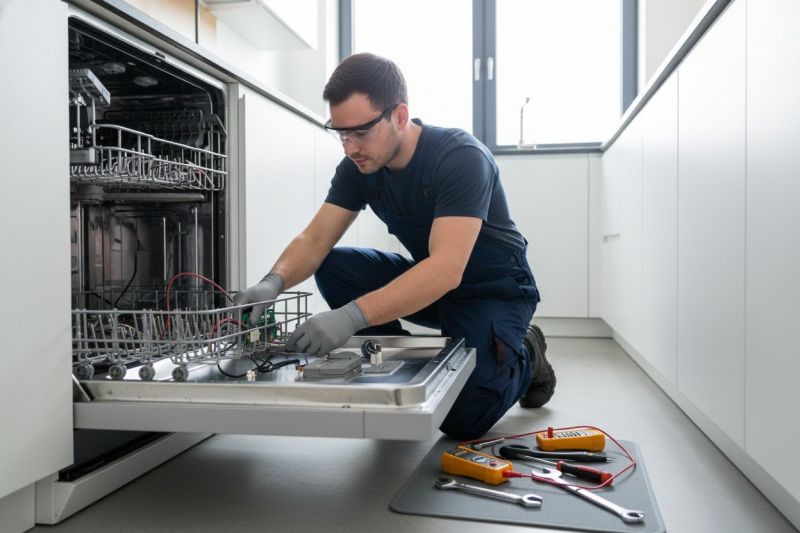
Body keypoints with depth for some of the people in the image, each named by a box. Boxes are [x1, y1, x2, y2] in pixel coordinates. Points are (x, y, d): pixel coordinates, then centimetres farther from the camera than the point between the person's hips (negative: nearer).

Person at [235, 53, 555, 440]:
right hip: (426, 284, 6)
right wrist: (274, 283, -33)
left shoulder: (461, 157, -28)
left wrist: (351, 316, -49)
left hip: (493, 290, -5)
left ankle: (524, 357, 11)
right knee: (331, 268, -15)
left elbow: (447, 269, -39)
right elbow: (315, 240, -10)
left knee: (462, 419, -21)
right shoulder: (359, 167, -8)